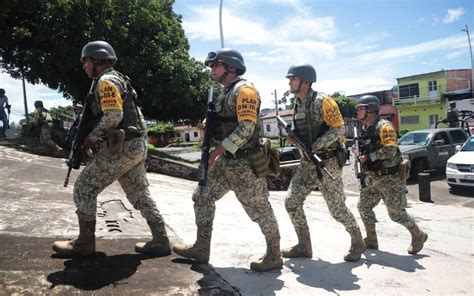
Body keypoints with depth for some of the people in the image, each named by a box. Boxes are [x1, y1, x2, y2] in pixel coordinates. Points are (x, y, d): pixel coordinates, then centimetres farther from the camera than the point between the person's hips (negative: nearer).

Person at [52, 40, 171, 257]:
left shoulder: (106, 81, -10)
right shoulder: (118, 79, 21)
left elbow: (113, 117, -23)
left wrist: (91, 137, -10)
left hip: (121, 148, -10)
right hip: (136, 145, 10)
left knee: (84, 187, 2)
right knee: (139, 194, 12)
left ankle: (85, 243, 10)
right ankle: (160, 241, 14)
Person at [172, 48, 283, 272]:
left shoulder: (244, 90, -13)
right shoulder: (226, 93, 16)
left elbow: (246, 128, -22)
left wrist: (219, 149, -22)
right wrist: (209, 125, 3)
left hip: (244, 163, -10)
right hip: (226, 160, 10)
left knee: (258, 208, 0)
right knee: (202, 198, 10)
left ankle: (274, 255, 17)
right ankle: (201, 248, 21)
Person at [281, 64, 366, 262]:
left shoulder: (323, 102, -14)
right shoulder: (298, 105, 10)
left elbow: (339, 129, -16)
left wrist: (317, 145, -25)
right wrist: (293, 138, -1)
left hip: (328, 162, -7)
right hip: (307, 163, 7)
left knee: (337, 208, 0)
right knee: (291, 202, 0)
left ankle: (358, 242, 25)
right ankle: (304, 246, 12)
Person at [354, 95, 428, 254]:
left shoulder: (383, 126, -17)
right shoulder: (365, 129, 10)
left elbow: (390, 151, -26)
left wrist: (369, 157, -23)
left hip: (389, 179, -9)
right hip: (372, 178, 9)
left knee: (396, 213, -2)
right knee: (363, 207, 7)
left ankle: (418, 236, 21)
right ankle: (371, 241, 20)